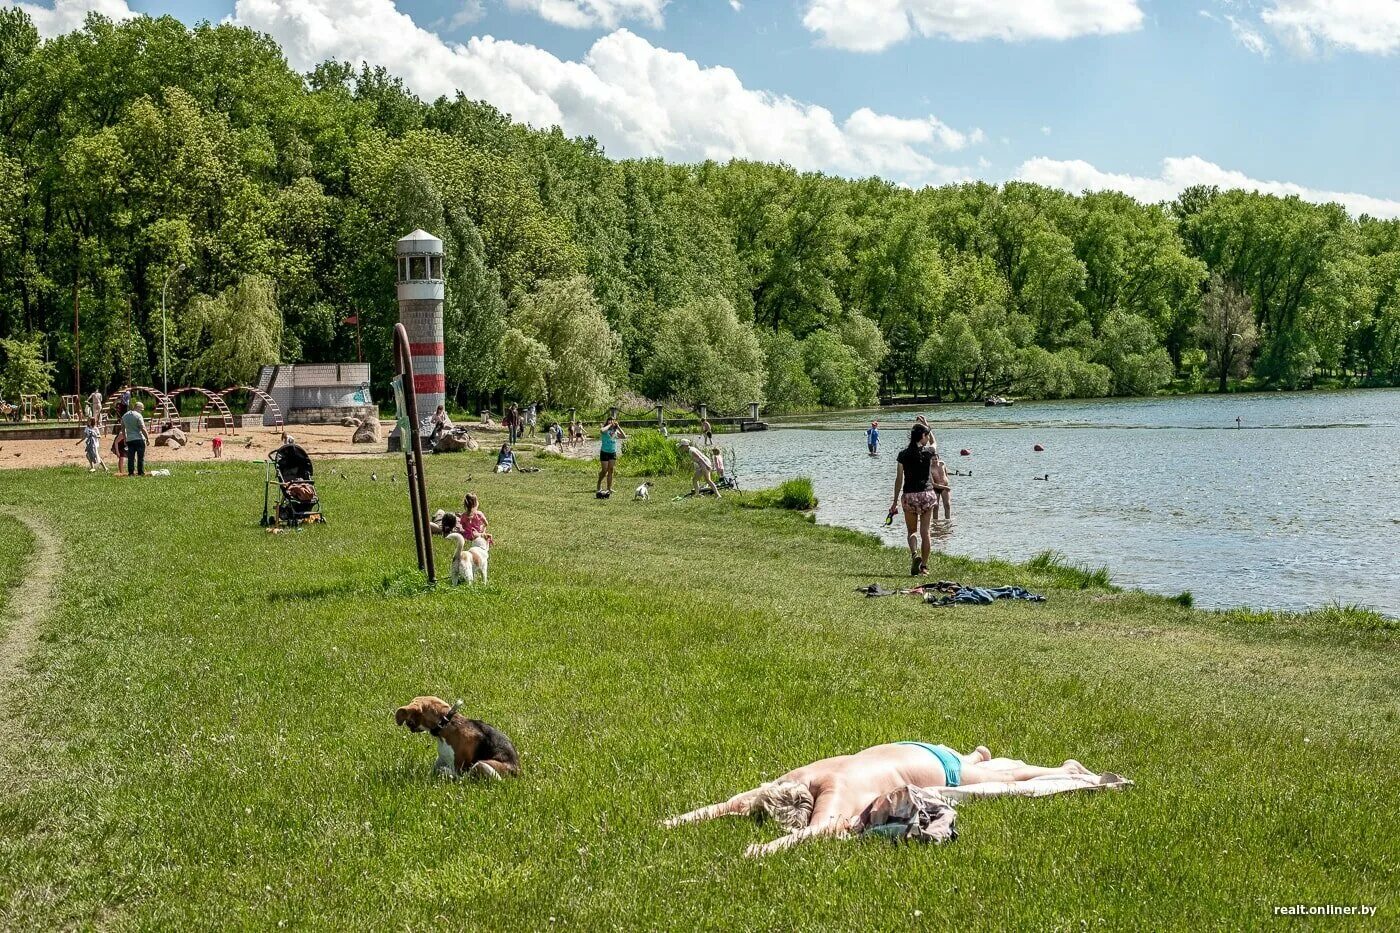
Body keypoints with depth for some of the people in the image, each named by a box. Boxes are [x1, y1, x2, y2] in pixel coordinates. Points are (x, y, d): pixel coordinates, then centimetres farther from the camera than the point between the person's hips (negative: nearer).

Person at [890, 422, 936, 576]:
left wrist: (895, 502, 6)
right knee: (925, 531, 8)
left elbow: (899, 479, 0)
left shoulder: (903, 455, -3)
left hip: (909, 496, 0)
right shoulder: (928, 452, -3)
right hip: (926, 494, 0)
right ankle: (924, 566, 10)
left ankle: (914, 554, -17)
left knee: (912, 531, 11)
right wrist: (926, 425, 34)